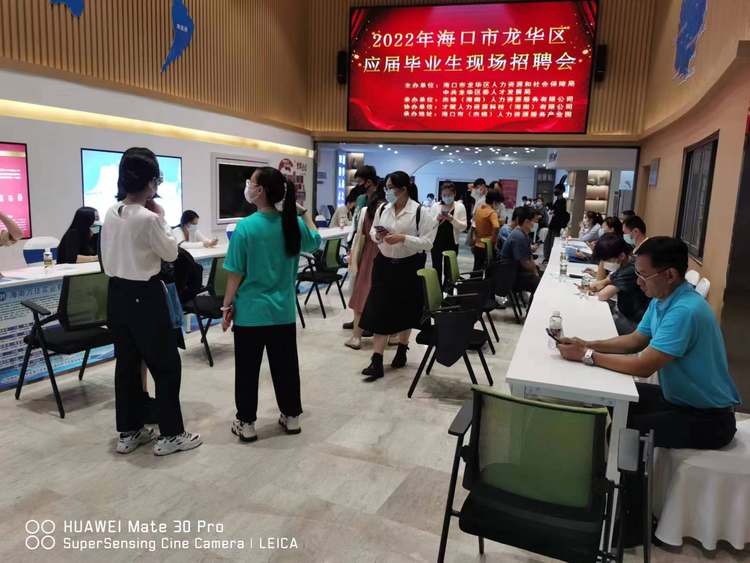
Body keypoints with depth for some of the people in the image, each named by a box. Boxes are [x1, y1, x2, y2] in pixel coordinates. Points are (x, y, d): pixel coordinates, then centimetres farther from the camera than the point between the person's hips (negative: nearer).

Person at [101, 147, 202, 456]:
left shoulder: (110, 213, 5)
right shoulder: (147, 217, -20)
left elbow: (107, 259, 12)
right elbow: (171, 253, -7)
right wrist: (161, 218, -2)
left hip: (117, 294, 8)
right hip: (144, 296, -8)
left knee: (127, 362, 16)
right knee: (166, 364, 4)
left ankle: (128, 432, 28)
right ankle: (169, 435, 14)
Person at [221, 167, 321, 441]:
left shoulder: (245, 227, -16)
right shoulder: (293, 223, -4)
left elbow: (236, 274, -11)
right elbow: (314, 241, 18)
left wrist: (227, 306, 0)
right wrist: (304, 212, 23)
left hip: (250, 312, -4)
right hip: (283, 311, 4)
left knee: (247, 370, 10)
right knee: (285, 365, 16)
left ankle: (246, 424, 21)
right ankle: (292, 417, 28)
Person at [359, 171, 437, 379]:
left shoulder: (419, 212, -12)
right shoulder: (382, 209, 2)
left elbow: (428, 242, -13)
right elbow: (372, 231, 15)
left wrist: (403, 238, -24)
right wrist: (377, 235, -9)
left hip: (409, 266, -3)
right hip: (384, 264, 3)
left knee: (406, 310, 13)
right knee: (379, 311, -2)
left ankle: (401, 351, 35)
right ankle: (377, 361, 1)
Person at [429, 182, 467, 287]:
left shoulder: (460, 206, -2)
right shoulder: (435, 206, 0)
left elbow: (463, 226, -8)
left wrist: (452, 219, -22)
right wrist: (437, 219, -20)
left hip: (452, 243, 0)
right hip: (436, 242, 1)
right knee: (436, 268, 3)